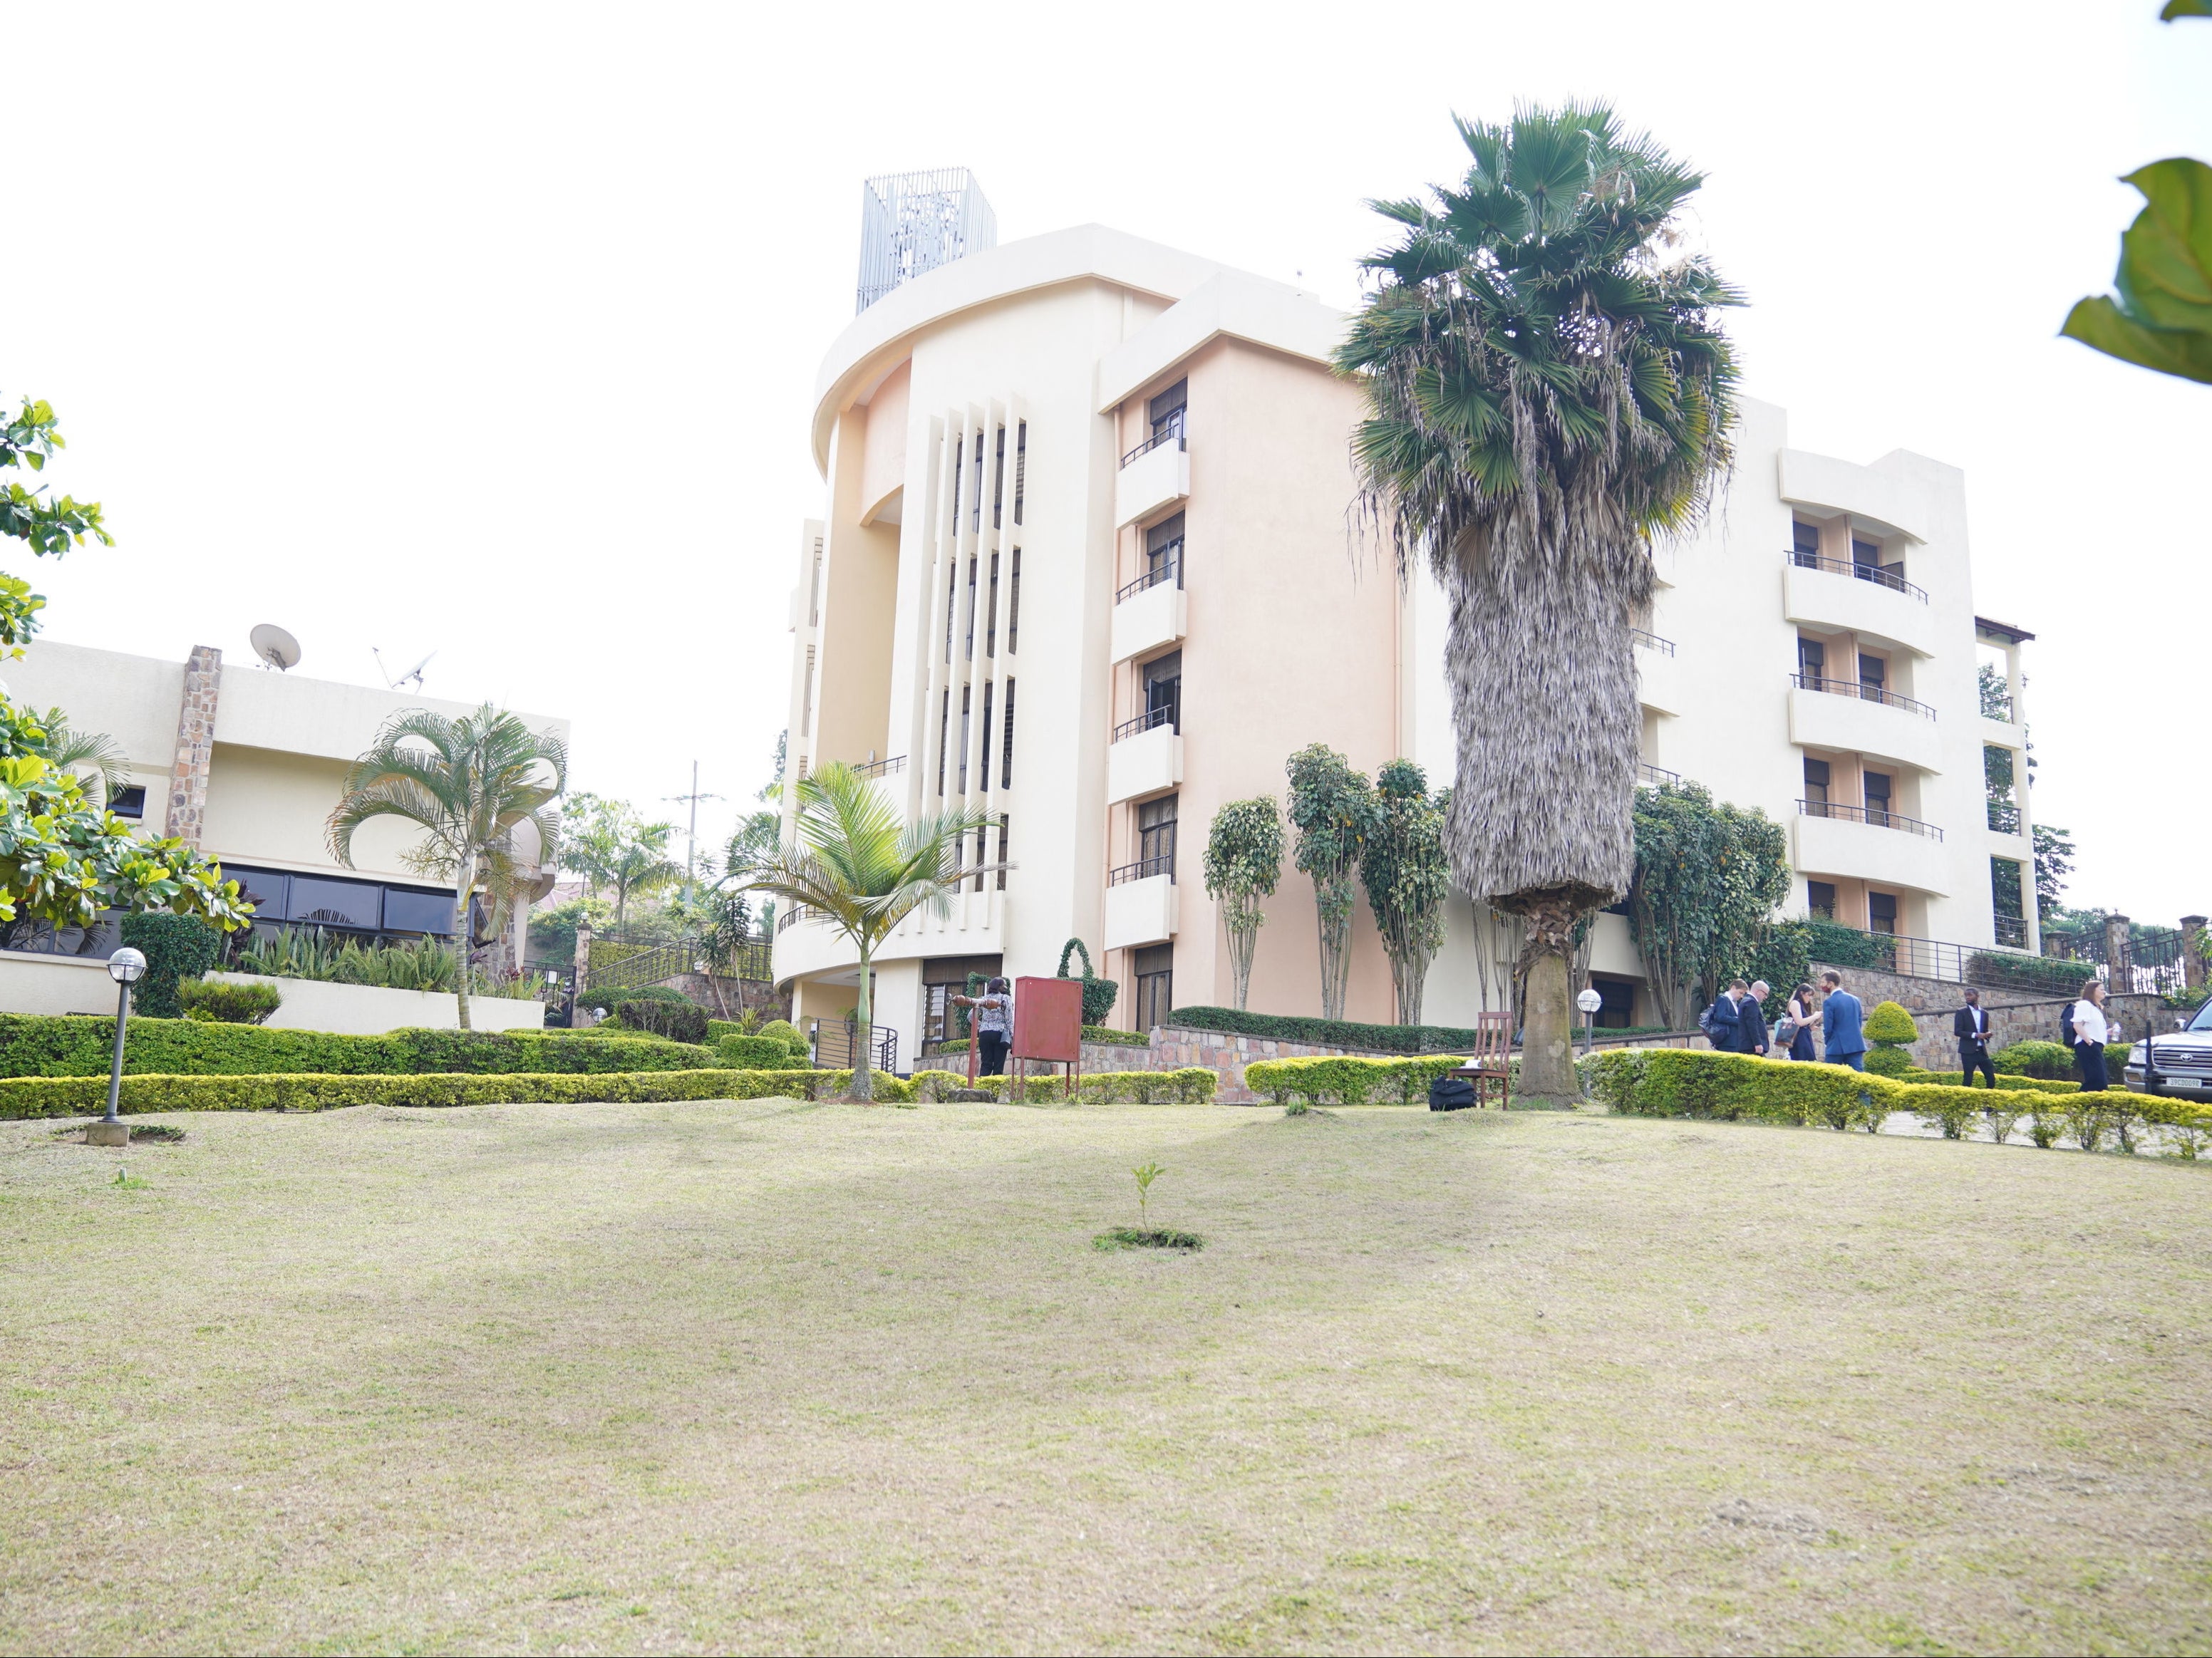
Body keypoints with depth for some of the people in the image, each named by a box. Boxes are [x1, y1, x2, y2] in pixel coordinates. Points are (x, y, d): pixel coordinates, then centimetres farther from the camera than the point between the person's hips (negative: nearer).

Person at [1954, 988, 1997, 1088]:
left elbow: (1985, 1031, 21)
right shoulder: (1961, 1012, 0)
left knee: (1991, 1077, 1)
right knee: (1968, 1078, -5)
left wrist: (1987, 1034, -4)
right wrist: (1975, 1035, -19)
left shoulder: (1984, 1013, 14)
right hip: (1968, 1051, -5)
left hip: (1982, 1051, 5)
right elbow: (1957, 1031, -8)